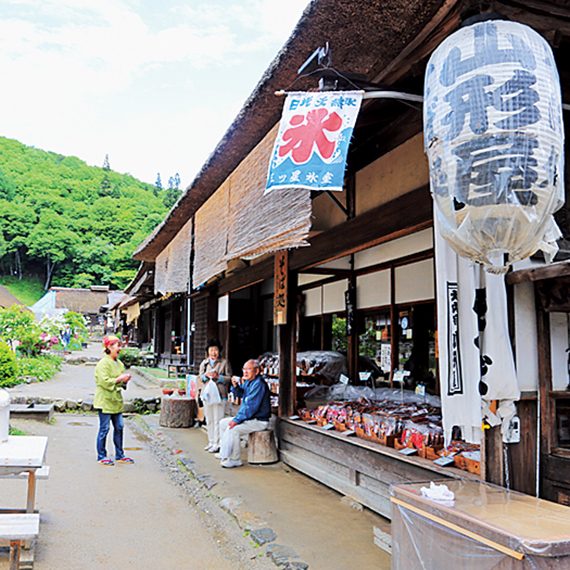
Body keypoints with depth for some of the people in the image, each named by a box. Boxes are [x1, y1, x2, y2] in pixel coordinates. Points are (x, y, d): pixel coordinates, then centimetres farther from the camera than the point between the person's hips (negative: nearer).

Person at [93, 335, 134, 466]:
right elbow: (104, 382, -23)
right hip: (105, 401, -8)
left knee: (119, 427, 11)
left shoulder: (119, 363, 14)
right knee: (104, 429, 0)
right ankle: (101, 456, 11)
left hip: (116, 401, 8)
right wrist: (119, 379, -19)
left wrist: (125, 380, 4)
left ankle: (119, 455, 20)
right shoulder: (103, 363, -14)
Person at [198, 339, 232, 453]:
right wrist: (206, 375, -6)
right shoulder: (204, 362, 12)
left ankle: (217, 444, 0)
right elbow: (200, 377, 15)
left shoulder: (224, 362, -2)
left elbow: (229, 378, -2)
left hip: (219, 394, -5)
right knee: (209, 420, 11)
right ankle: (211, 442, 22)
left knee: (218, 420, -6)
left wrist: (218, 376, -16)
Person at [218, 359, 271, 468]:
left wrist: (236, 420, -24)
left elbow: (251, 407, -27)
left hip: (259, 421, -11)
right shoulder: (248, 381, 9)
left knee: (233, 429, -27)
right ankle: (225, 453, 18)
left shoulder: (259, 384, -22)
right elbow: (241, 394, 25)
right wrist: (235, 386, 3)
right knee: (223, 423, 13)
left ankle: (235, 460, -16)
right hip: (249, 418, 11)